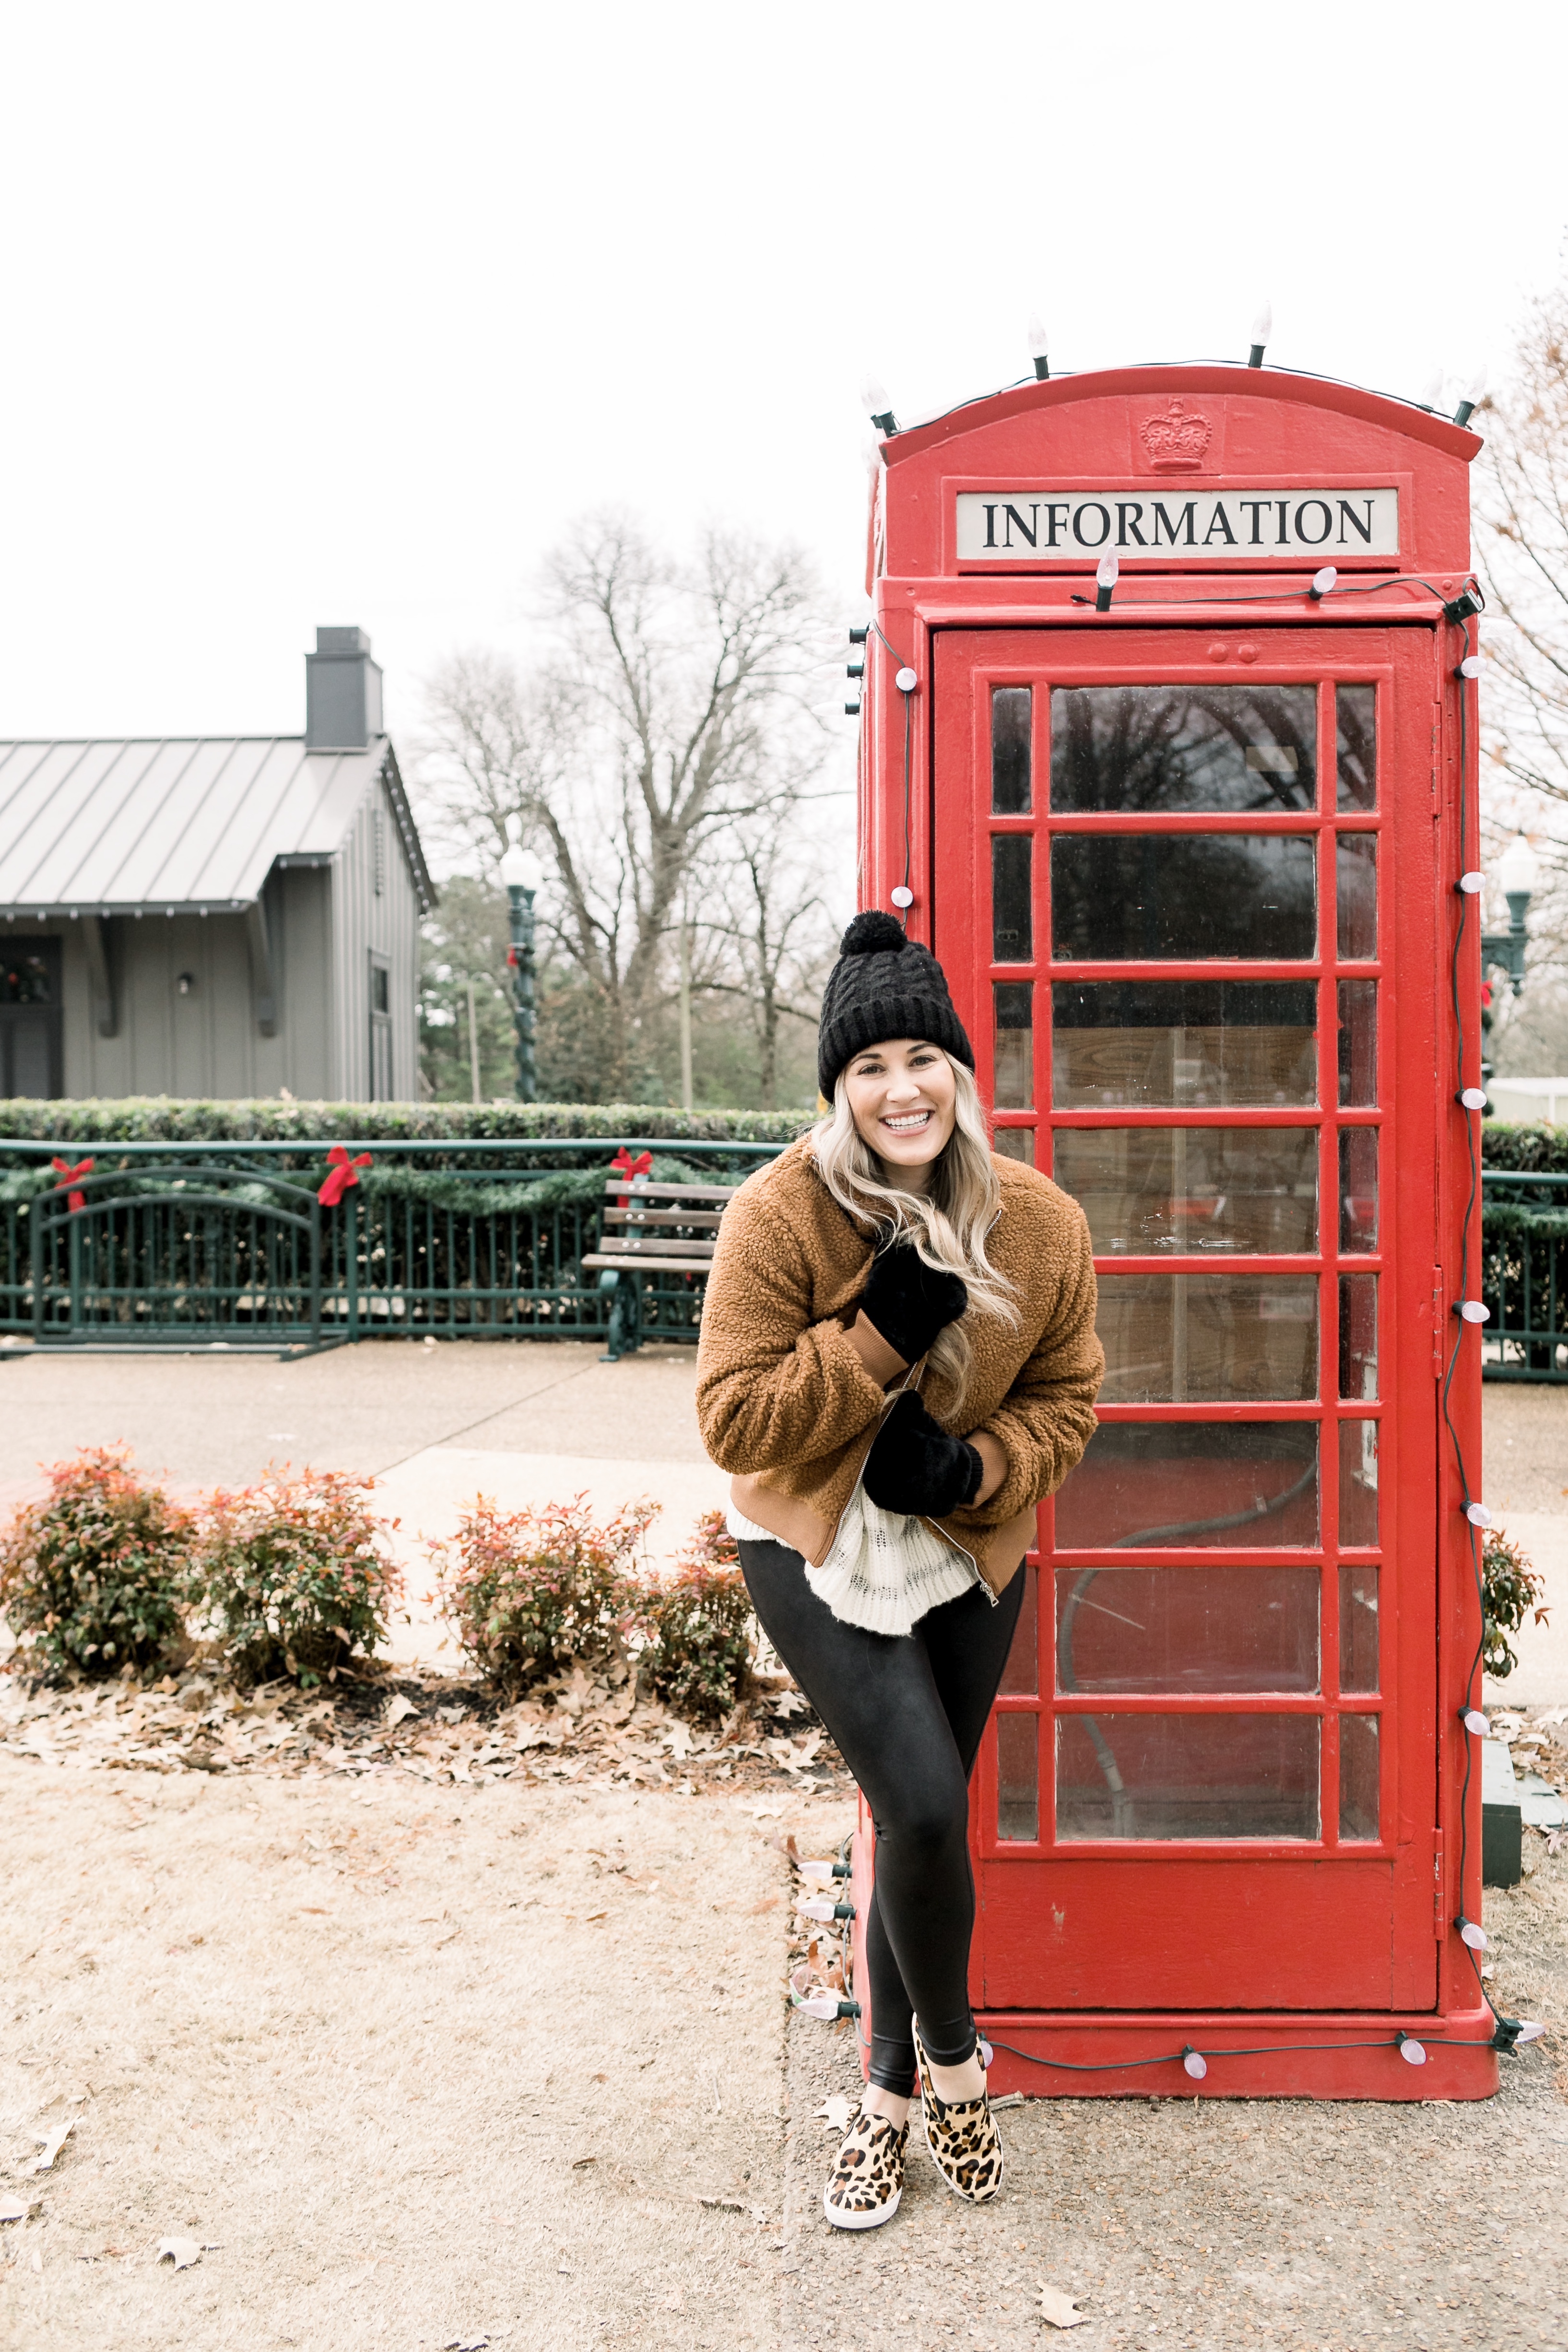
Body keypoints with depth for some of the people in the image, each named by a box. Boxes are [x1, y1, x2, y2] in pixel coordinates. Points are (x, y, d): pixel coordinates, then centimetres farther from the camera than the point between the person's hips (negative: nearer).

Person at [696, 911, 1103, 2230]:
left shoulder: (1043, 1225, -10)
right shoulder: (780, 1216, -19)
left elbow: (1067, 1399, 2)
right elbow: (734, 1421, -18)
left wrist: (972, 1468, -17)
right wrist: (877, 1333, -28)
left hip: (970, 1555, 4)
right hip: (817, 1551, -3)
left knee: (924, 1818, 12)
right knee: (925, 1808, -15)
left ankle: (895, 2089, 34)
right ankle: (954, 2054, 15)